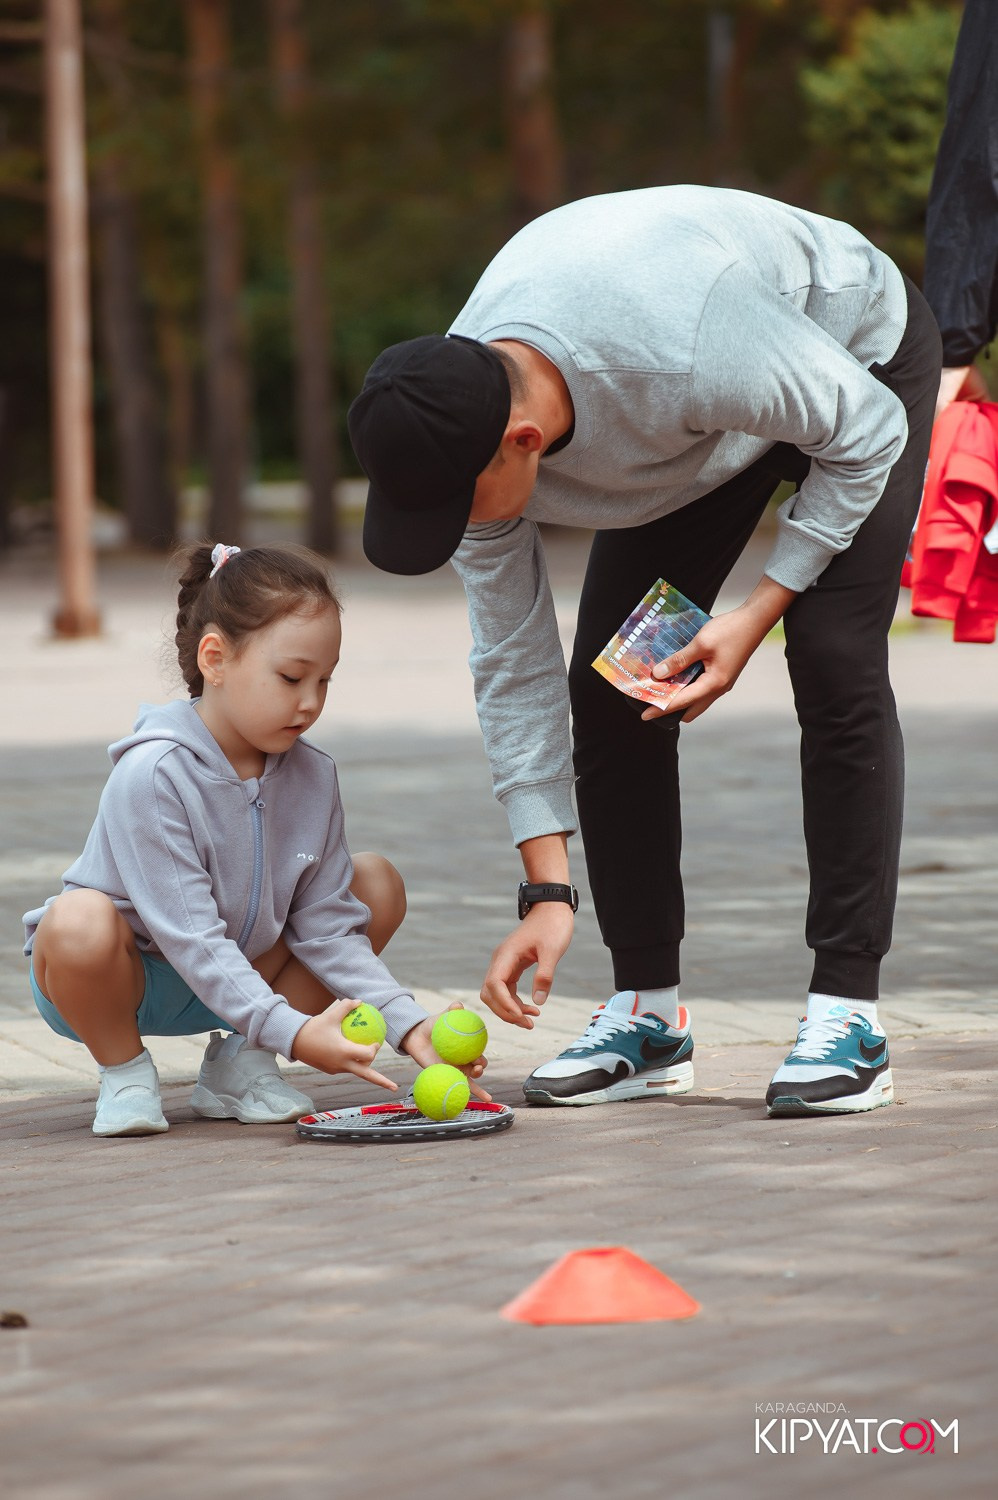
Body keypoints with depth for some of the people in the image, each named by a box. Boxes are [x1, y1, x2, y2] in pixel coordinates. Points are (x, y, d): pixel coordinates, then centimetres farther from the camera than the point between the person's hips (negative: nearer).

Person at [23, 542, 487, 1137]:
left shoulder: (312, 775, -7)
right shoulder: (154, 774, -28)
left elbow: (326, 929, -5)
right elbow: (191, 938, -31)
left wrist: (409, 1024, -20)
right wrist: (292, 1032, -41)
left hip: (240, 977, 6)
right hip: (128, 980, -6)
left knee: (378, 885, -4)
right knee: (80, 921, -40)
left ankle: (241, 1061, 4)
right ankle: (125, 1071, -8)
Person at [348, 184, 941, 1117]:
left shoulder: (681, 351, -46)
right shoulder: (462, 429, -26)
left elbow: (869, 435, -26)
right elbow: (514, 669, -15)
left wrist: (758, 613, -27)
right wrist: (546, 890, -17)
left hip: (859, 361, -5)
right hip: (698, 441, 5)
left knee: (835, 664, -20)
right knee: (605, 687, -6)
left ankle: (847, 1014, -17)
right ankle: (646, 1013, 2)